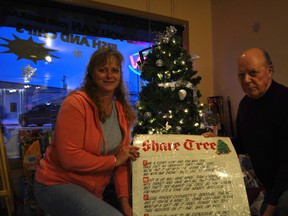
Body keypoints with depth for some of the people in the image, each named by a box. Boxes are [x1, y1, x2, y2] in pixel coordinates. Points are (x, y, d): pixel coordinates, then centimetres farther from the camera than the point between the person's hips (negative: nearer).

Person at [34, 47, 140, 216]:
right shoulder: (76, 103, -18)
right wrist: (114, 160, -17)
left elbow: (122, 159, 2)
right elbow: (70, 157, -24)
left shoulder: (122, 110, 3)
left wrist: (124, 199, -6)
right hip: (57, 184, -7)